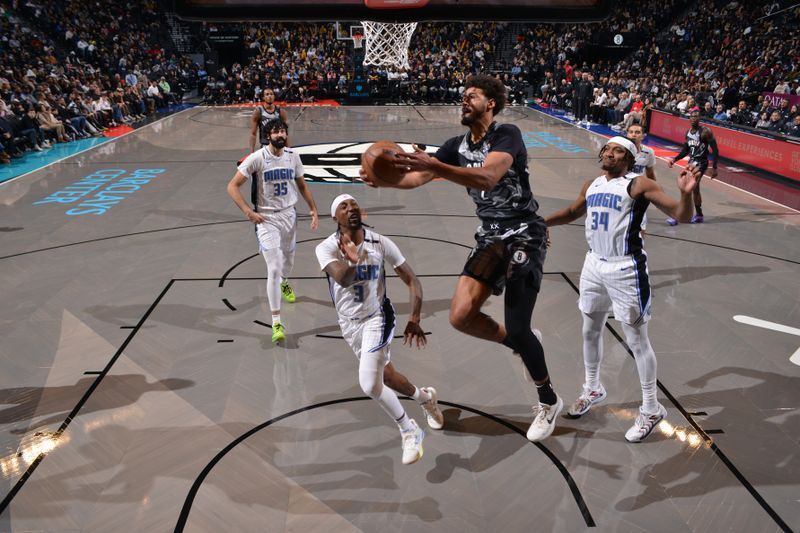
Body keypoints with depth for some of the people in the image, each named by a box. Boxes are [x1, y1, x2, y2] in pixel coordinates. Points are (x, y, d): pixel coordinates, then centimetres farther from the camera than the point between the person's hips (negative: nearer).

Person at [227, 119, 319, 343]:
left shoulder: (293, 156, 0)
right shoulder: (256, 158, -15)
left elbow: (302, 185, 14)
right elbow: (232, 186, -12)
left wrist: (313, 209, 9)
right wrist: (248, 211, -20)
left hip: (289, 215, 5)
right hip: (266, 218, -5)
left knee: (288, 260, 24)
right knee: (274, 269, -13)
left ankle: (284, 283, 61)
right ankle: (276, 323, -8)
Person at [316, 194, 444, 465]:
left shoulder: (380, 243, -14)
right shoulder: (326, 248, -16)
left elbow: (412, 280, -10)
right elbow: (343, 279, -35)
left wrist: (414, 319, -18)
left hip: (377, 317, -3)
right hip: (349, 323, 3)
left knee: (370, 384, -17)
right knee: (384, 377, 18)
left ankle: (410, 431, 7)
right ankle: (425, 397, 48)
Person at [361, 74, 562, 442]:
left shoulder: (507, 135, -14)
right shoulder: (458, 144, 8)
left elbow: (488, 177, -34)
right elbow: (419, 176, 2)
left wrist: (434, 164, -45)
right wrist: (384, 180, -18)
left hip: (524, 235, -6)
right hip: (490, 237, 6)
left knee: (516, 329, -7)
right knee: (461, 316, -11)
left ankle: (549, 402, 20)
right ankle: (517, 345, 20)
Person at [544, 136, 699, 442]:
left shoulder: (639, 185, -11)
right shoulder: (591, 185, 10)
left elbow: (681, 215, -16)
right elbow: (573, 213, 28)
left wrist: (686, 193, -35)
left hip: (625, 269, -7)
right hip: (594, 265, 7)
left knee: (637, 340, 2)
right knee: (590, 331, 19)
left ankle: (651, 410, 18)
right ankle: (592, 389, 41)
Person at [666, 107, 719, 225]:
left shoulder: (705, 131, -14)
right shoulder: (688, 132, 7)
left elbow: (715, 150, -14)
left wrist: (714, 168, -17)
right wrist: (675, 159, 5)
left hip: (700, 163, -8)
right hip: (692, 162, 8)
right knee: (694, 189, 16)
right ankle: (699, 215, 28)